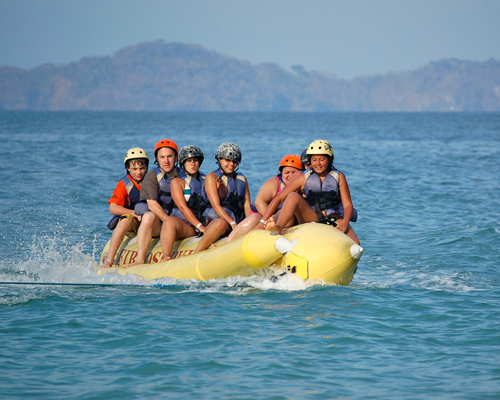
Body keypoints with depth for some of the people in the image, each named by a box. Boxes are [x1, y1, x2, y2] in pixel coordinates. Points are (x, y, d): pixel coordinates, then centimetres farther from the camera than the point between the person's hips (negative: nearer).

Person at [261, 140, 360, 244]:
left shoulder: (339, 177, 3)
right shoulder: (304, 178, 2)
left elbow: (348, 204, -3)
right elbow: (279, 198, -1)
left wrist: (345, 222, -26)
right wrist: (263, 222, -13)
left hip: (335, 221, 0)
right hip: (311, 219, 0)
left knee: (355, 244, -30)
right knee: (293, 196, -26)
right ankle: (278, 229, -48)